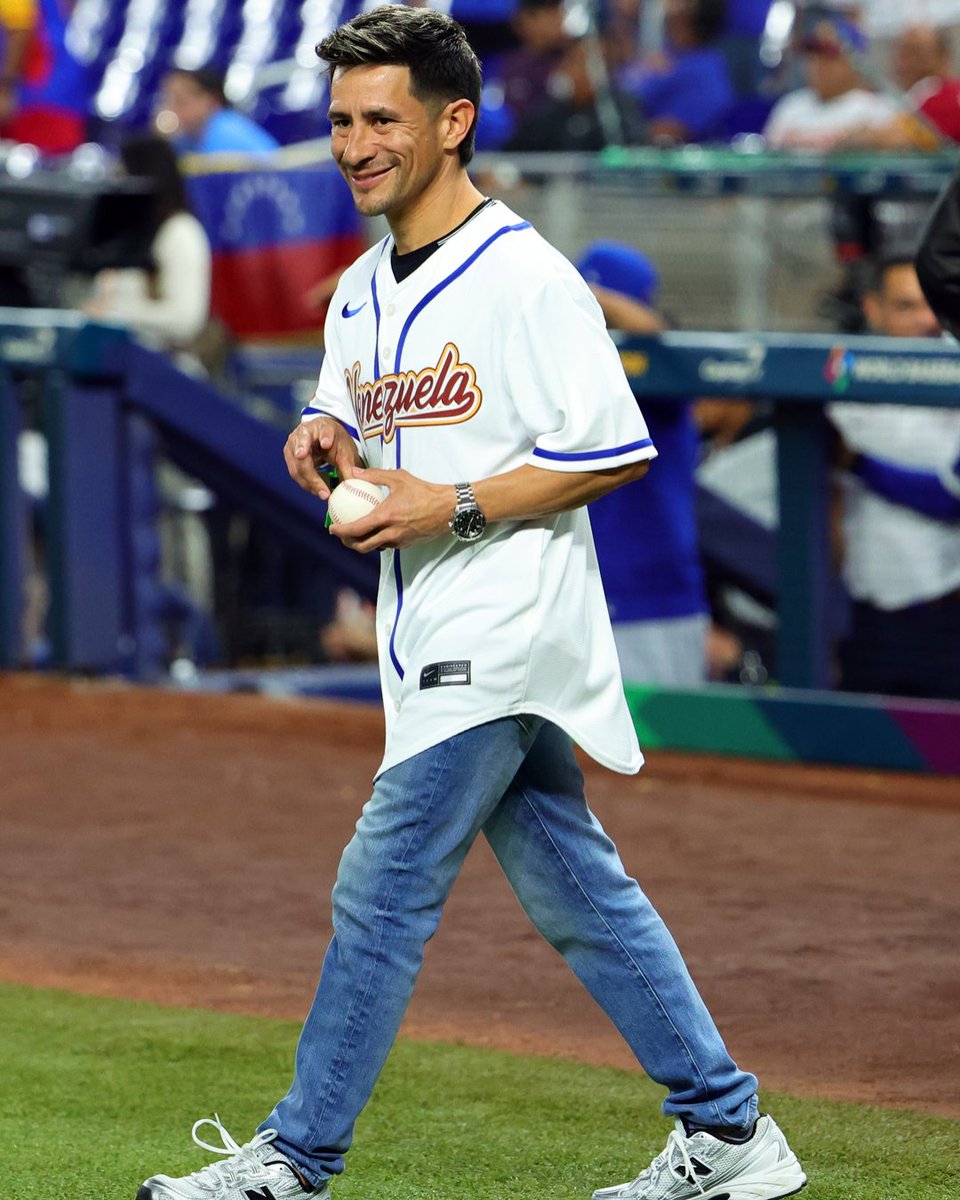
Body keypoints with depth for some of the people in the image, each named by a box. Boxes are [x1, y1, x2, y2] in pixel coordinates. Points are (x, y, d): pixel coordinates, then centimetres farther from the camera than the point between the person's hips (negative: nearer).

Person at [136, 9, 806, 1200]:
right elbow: (361, 441, 22)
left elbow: (615, 452, -16)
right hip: (441, 646, 9)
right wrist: (329, 439, -1)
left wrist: (455, 507, -21)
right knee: (577, 891, 12)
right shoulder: (362, 292, 12)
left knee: (382, 887, -8)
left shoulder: (525, 278, -14)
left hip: (501, 639, -9)